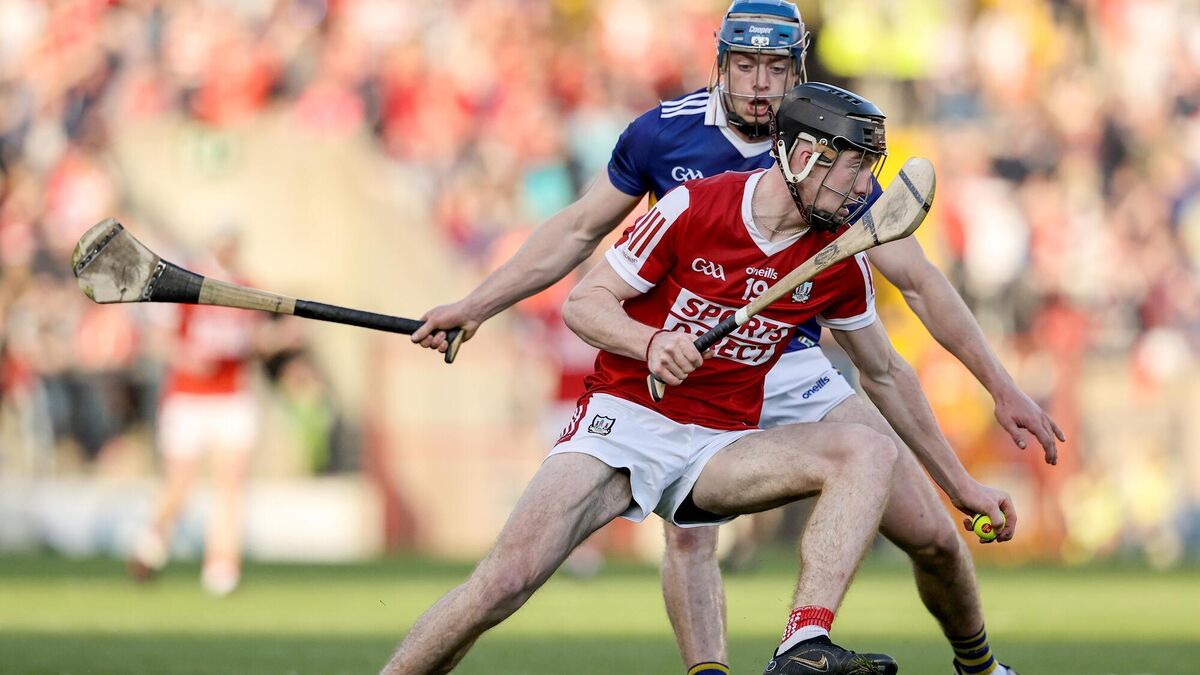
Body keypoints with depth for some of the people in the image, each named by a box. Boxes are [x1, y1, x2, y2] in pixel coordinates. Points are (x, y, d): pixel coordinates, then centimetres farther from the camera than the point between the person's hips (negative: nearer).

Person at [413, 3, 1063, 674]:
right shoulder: (665, 132, -8)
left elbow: (917, 278, -5)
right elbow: (579, 232, 7)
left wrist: (1003, 387, -8)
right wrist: (474, 307, 6)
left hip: (795, 370, 1)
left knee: (933, 536, -5)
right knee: (689, 530, -28)